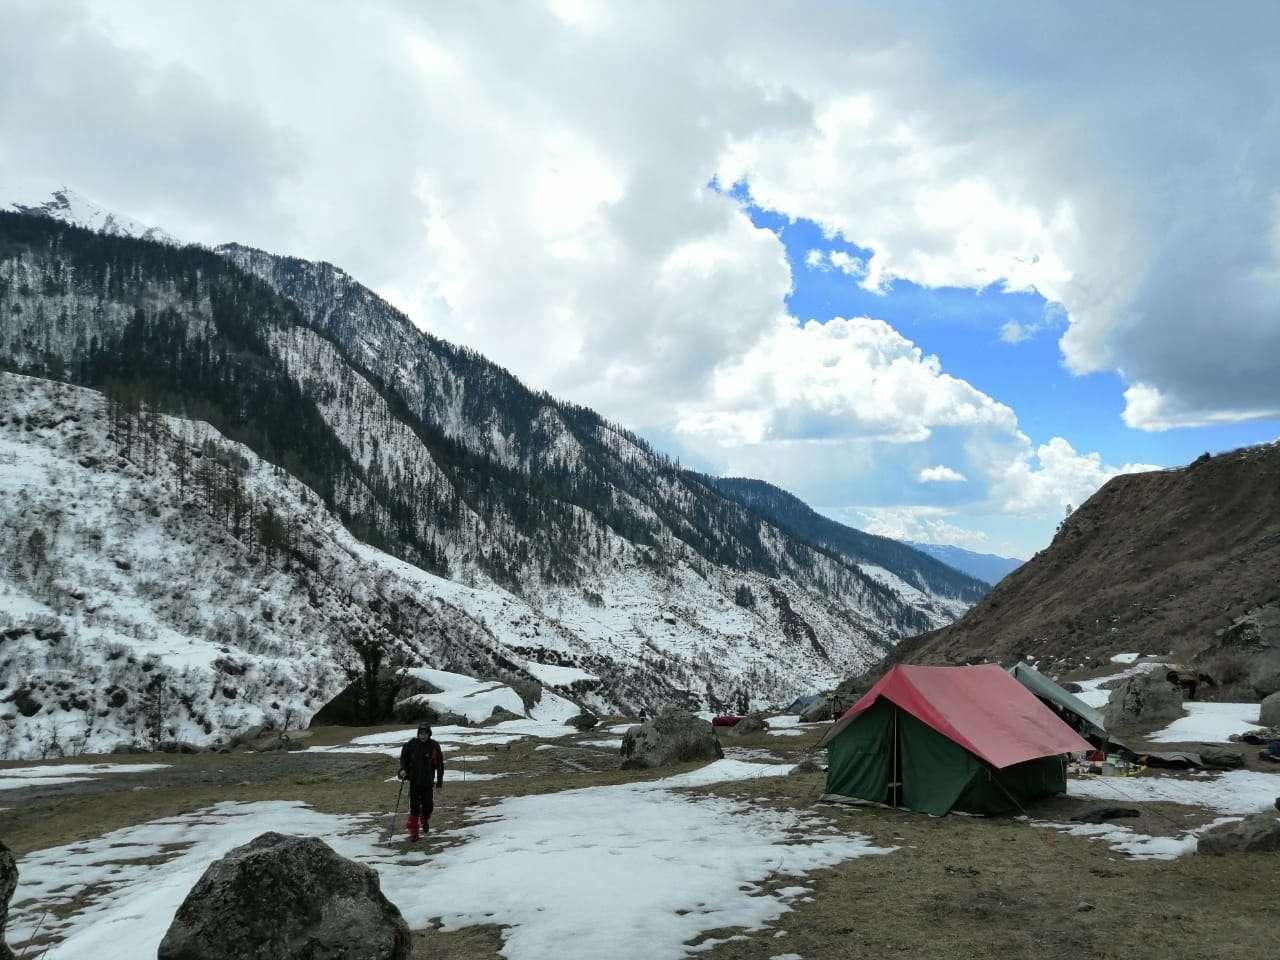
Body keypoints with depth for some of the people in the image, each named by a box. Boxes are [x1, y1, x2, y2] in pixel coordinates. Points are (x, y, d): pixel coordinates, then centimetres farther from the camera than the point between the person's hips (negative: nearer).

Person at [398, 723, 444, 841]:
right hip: (414, 780, 1)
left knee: (427, 805, 2)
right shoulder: (411, 744, -6)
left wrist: (439, 781, -3)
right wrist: (403, 769, -6)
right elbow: (404, 756, 10)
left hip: (427, 782, 0)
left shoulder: (434, 746, -9)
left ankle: (425, 820, 35)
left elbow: (440, 765, -3)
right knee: (414, 807, -4)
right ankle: (413, 832, 7)